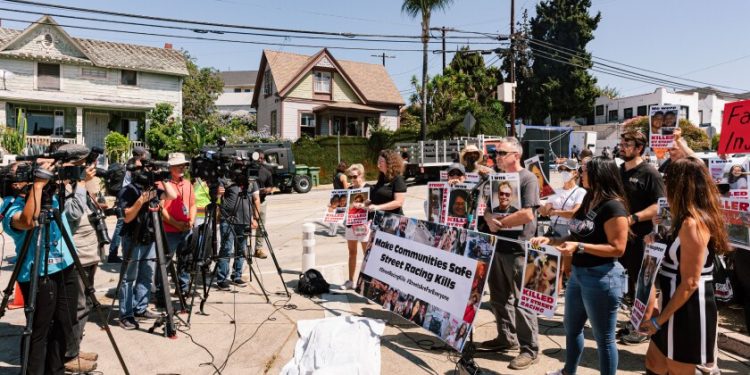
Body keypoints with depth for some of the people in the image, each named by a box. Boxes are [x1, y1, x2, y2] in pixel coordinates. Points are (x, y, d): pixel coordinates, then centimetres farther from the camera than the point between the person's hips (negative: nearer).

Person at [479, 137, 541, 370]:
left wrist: (500, 223, -12)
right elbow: (486, 206, 12)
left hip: (517, 249, -7)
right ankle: (506, 338, 31)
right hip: (496, 246, 8)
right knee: (498, 298, 15)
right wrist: (489, 218, -10)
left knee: (521, 301, -1)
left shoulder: (528, 179, -10)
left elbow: (527, 214, -21)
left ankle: (530, 349, 11)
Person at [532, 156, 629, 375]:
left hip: (602, 277, -10)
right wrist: (550, 240, 2)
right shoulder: (588, 201, 9)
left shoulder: (613, 206, -18)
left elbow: (617, 248, -22)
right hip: (578, 274, 10)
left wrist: (580, 247, -29)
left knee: (603, 337, 7)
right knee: (572, 328, 24)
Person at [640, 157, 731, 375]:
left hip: (687, 311, -9)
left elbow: (690, 283, -22)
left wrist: (659, 321, -16)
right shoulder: (699, 217, 9)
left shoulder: (692, 223, -21)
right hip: (679, 308, 9)